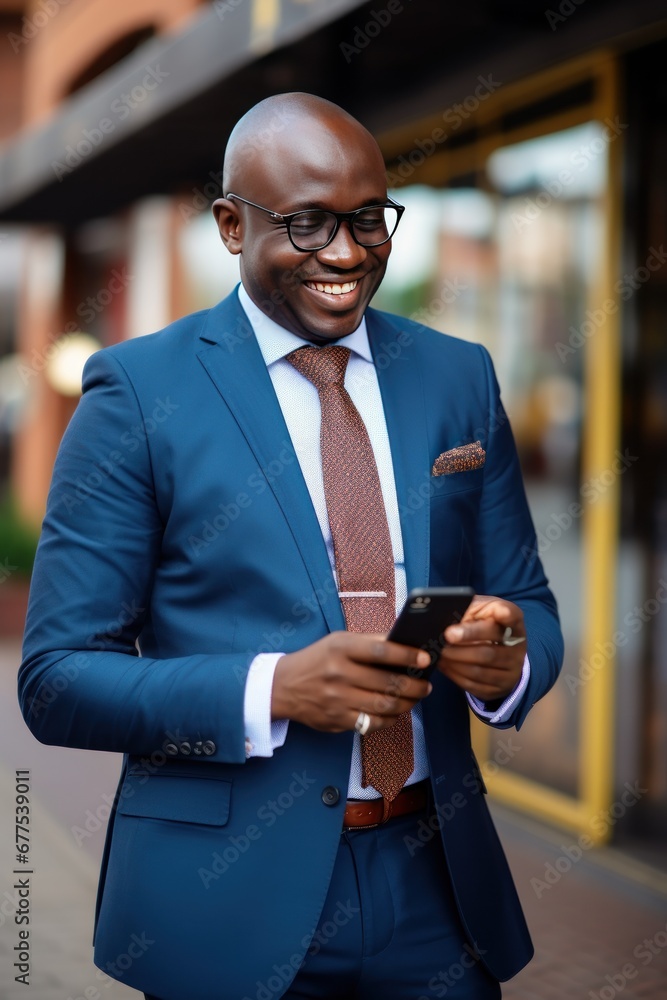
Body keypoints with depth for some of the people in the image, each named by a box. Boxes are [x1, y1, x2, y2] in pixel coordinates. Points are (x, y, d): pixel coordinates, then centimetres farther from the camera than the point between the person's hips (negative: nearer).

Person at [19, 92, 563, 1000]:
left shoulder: (459, 378, 5)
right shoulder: (140, 391, -7)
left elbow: (532, 612, 10)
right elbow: (56, 680, -8)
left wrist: (506, 662, -14)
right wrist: (271, 690, -23)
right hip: (232, 898, -3)